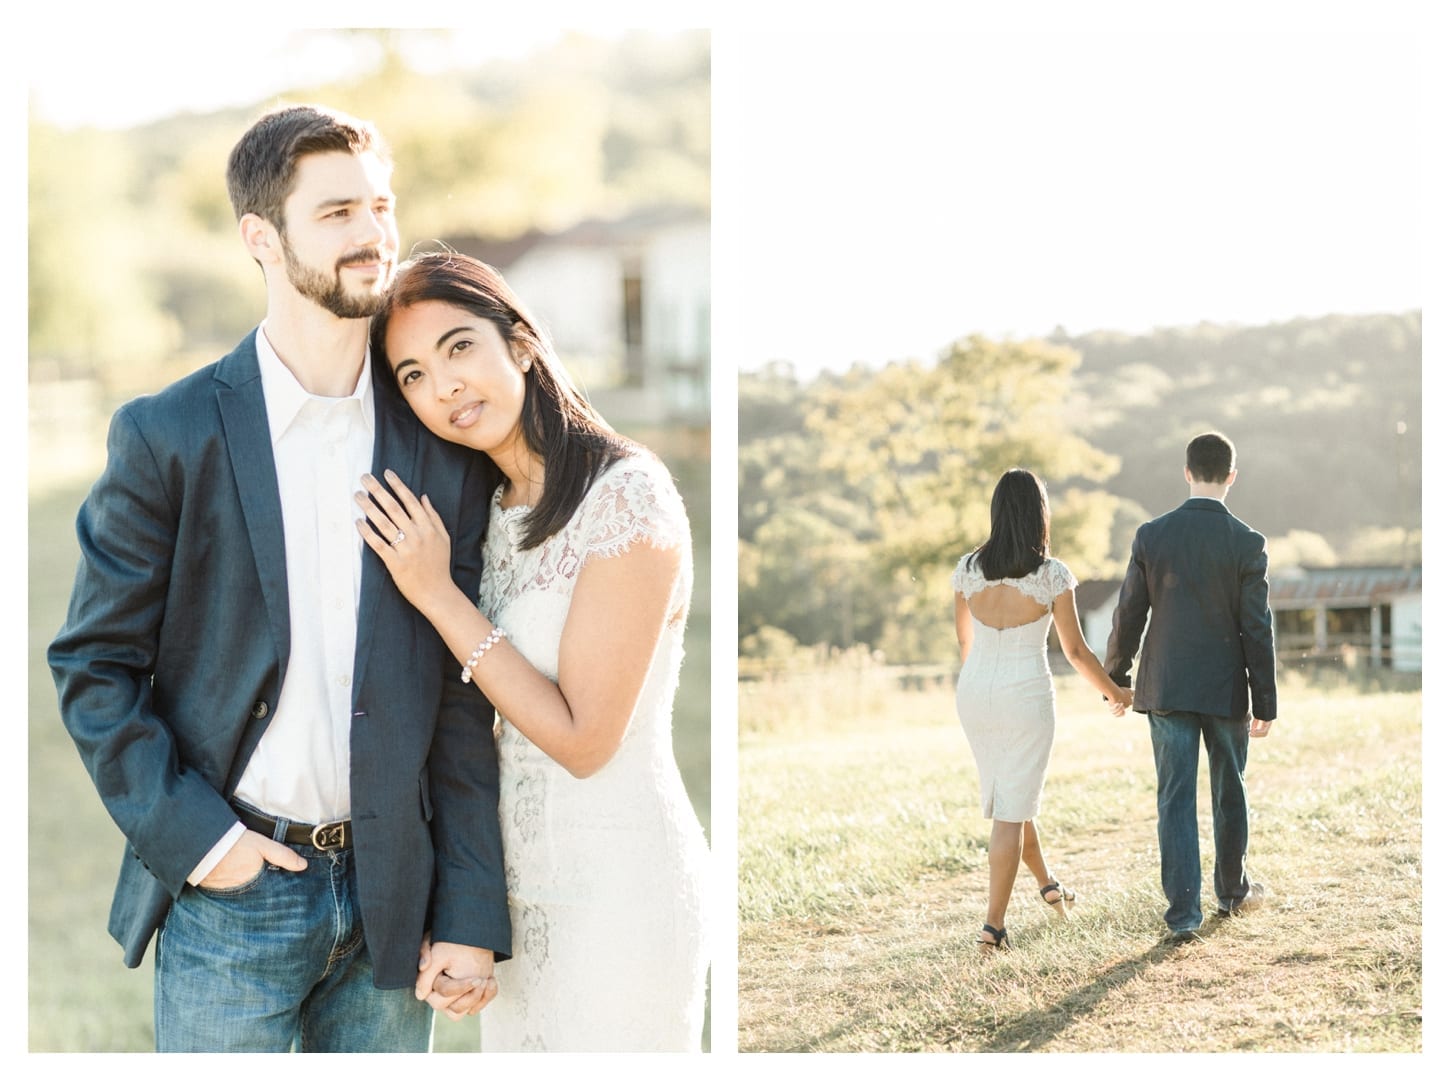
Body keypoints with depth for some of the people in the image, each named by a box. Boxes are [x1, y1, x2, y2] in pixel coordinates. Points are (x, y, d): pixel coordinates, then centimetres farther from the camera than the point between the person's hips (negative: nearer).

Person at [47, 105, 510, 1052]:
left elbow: (462, 696, 2)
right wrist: (190, 834, -11)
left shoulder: (441, 448, 2)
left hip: (393, 900, 2)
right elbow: (93, 665, -1)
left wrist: (470, 919, -2)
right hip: (231, 897, -2)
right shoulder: (169, 437, -5)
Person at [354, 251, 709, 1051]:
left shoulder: (626, 496, -18)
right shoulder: (494, 510, 7)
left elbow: (583, 737, -20)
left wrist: (436, 594, -17)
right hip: (521, 876, 8)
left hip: (616, 877, -8)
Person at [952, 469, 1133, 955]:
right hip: (1027, 694, -4)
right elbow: (1075, 650, -6)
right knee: (1012, 810, 0)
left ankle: (1048, 886, 43)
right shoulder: (1053, 574, -12)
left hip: (975, 691, 4)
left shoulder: (967, 569, -2)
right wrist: (1115, 693, 11)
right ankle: (993, 924, -5)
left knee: (1010, 797, 23)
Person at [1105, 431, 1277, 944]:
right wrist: (1265, 704, -1)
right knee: (1229, 792, 17)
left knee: (1176, 799, 2)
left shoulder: (1151, 536, -4)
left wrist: (1115, 680, 12)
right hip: (1226, 689, -1)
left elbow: (1129, 615, 0)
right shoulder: (1247, 544, -9)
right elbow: (1257, 630, -8)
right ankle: (1232, 890, 34)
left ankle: (1183, 911, -4)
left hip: (1165, 688, 1)